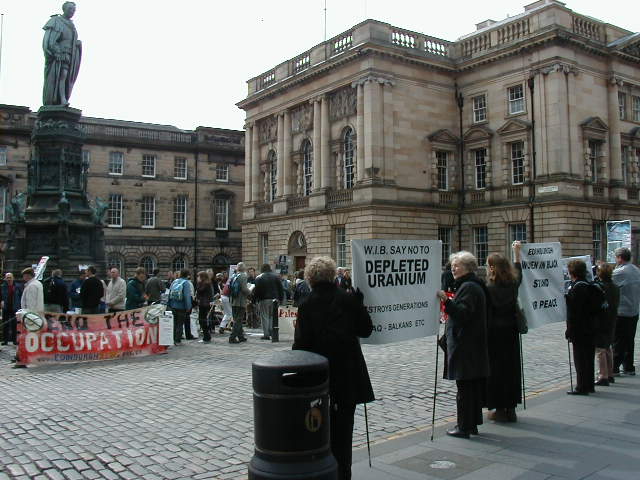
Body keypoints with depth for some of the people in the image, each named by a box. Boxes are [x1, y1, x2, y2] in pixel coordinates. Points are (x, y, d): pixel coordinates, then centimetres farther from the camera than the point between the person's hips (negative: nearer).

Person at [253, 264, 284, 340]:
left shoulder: (258, 278, -2)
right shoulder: (275, 276, 7)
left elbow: (256, 290, -5)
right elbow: (280, 288, 7)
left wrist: (255, 299, 1)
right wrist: (281, 298, 12)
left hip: (263, 300, -3)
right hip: (274, 299, 4)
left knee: (264, 317, 1)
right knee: (272, 316, 13)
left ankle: (266, 334, -1)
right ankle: (272, 332, 9)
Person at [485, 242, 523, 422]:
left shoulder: (488, 289, -17)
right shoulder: (513, 285, 1)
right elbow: (518, 273, 23)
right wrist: (517, 253, 33)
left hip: (494, 335, -6)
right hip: (511, 333, 6)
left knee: (495, 370, 5)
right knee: (511, 368, 13)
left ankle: (500, 409, 10)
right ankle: (511, 409, 20)